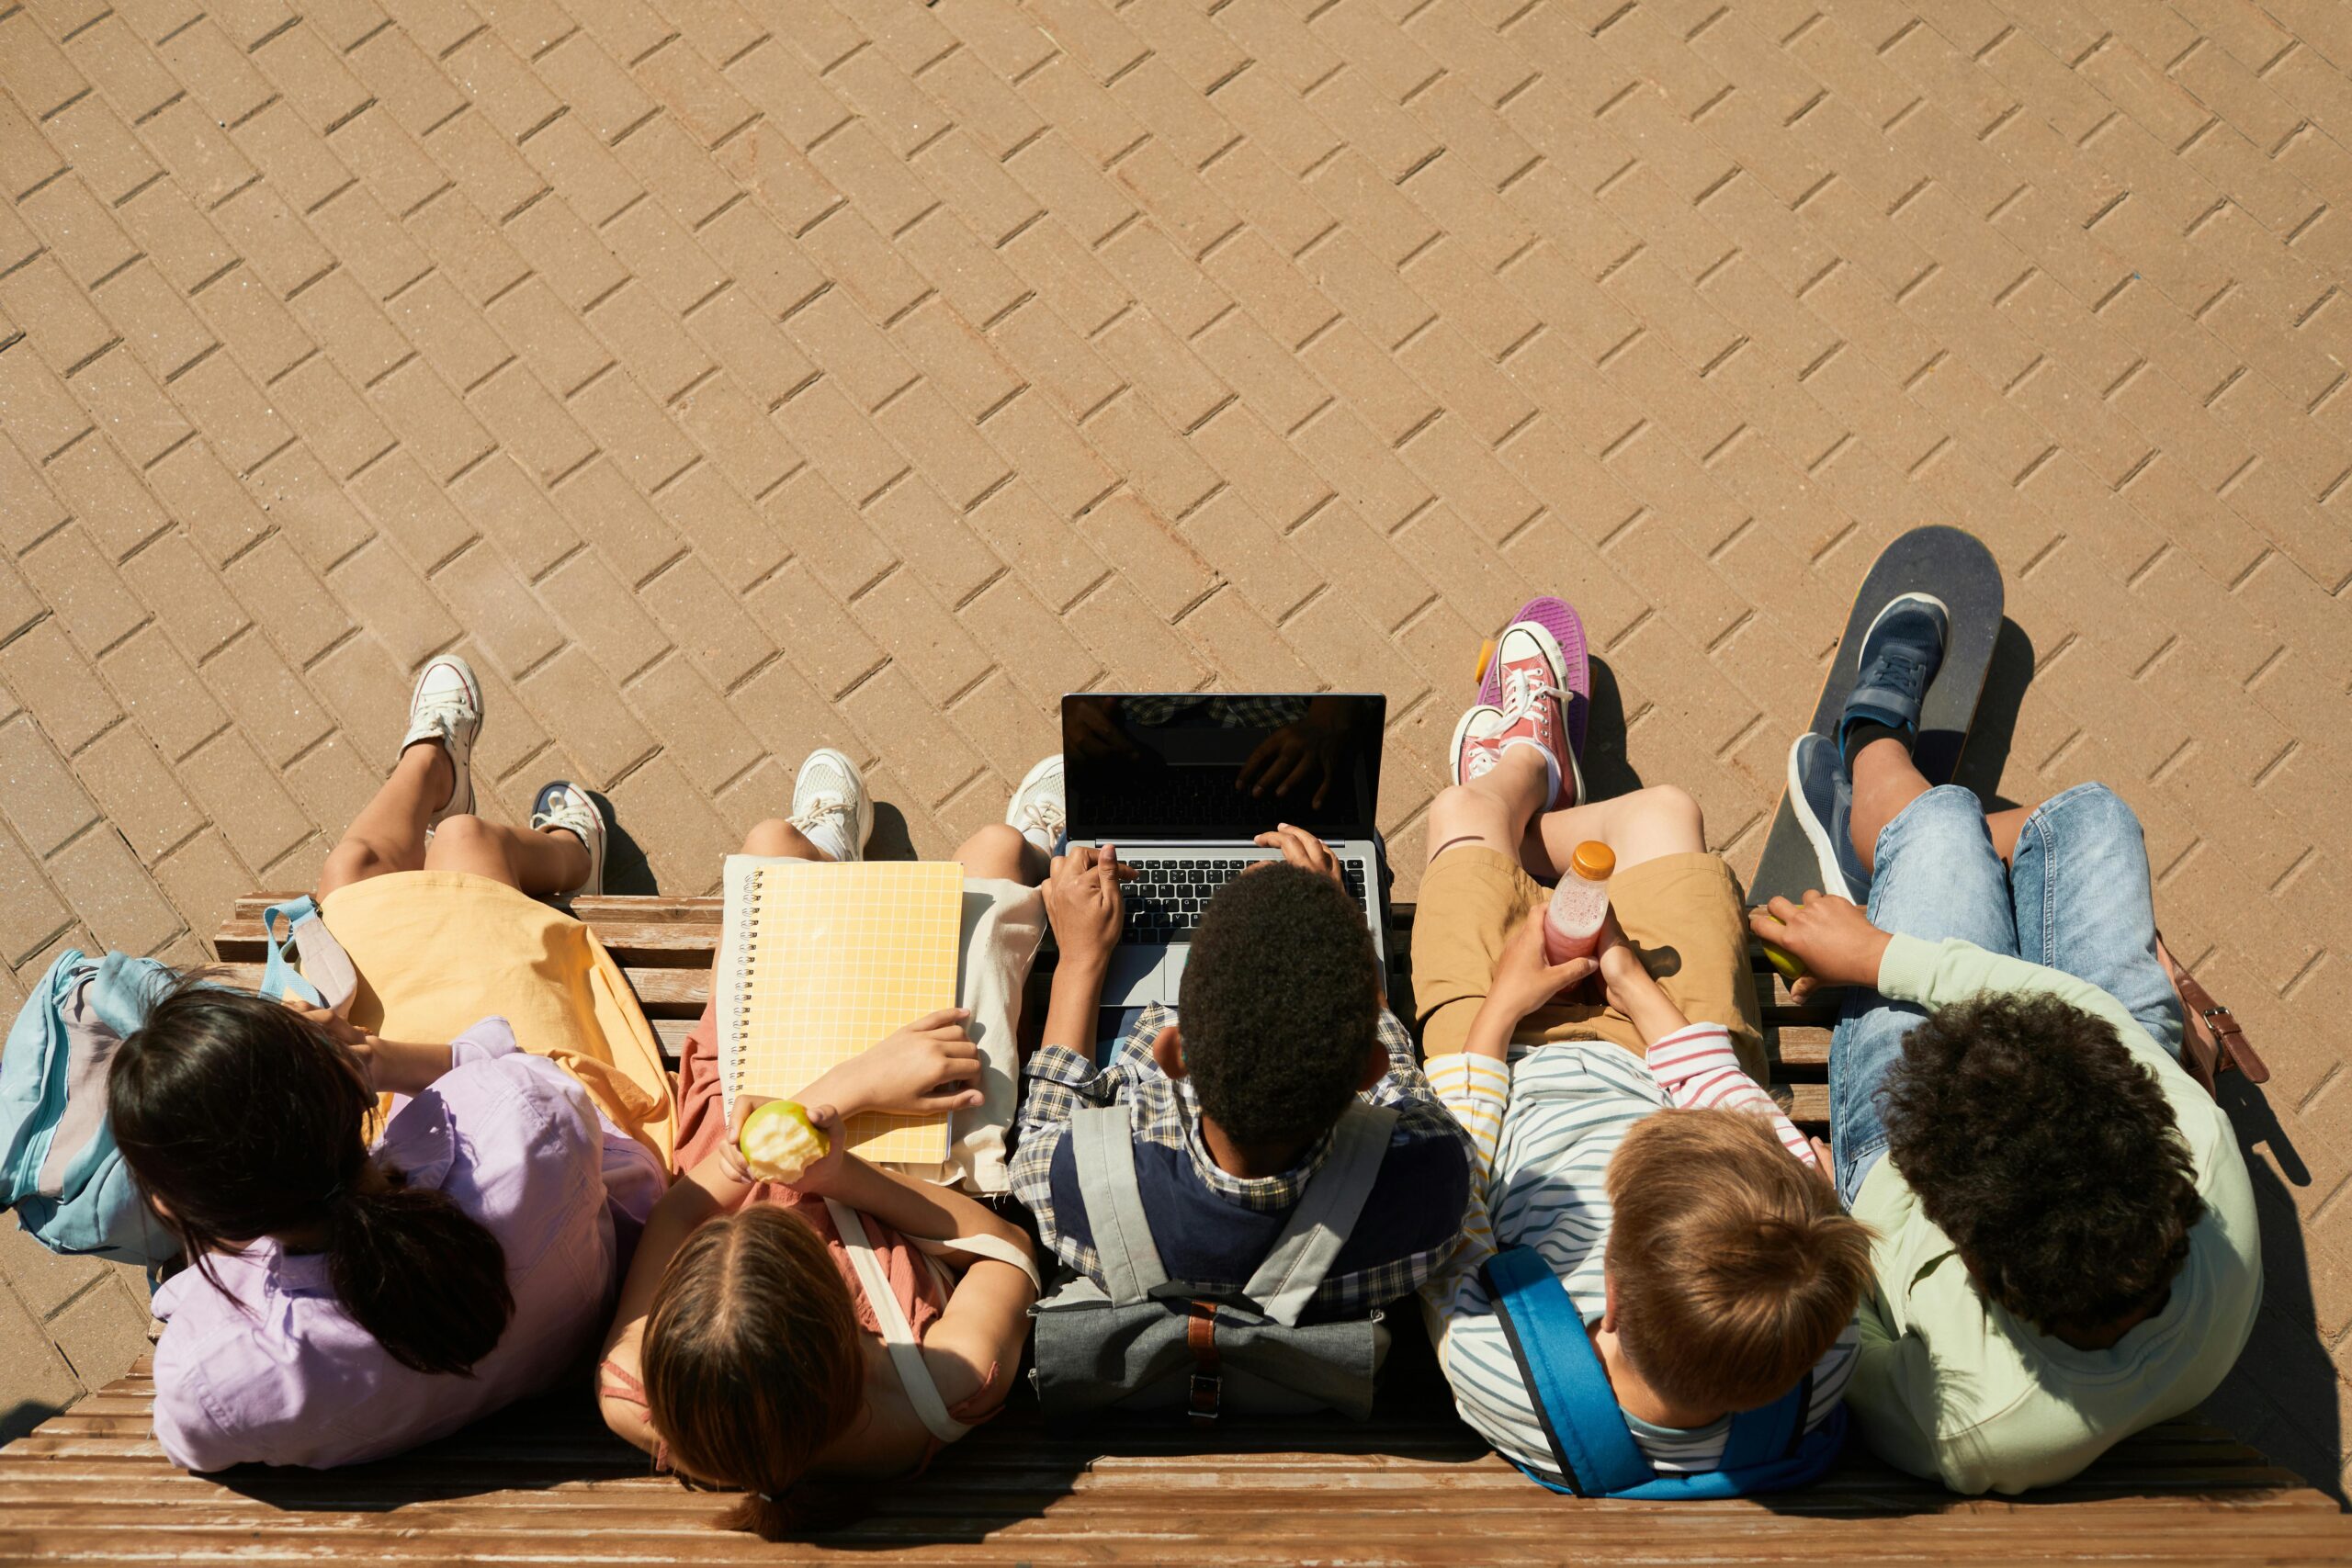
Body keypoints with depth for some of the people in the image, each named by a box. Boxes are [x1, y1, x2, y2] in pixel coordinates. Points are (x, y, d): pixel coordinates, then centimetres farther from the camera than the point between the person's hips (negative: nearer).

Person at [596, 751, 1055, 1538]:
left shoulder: (635, 1406, -42)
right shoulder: (943, 1399, -46)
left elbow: (684, 1210, -26)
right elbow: (1007, 1244, -26)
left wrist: (840, 1087, -33)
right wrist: (842, 1172, -40)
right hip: (912, 1151, -1)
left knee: (772, 842, 18)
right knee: (996, 844, 15)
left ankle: (832, 859, 61)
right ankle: (1033, 857, 59)